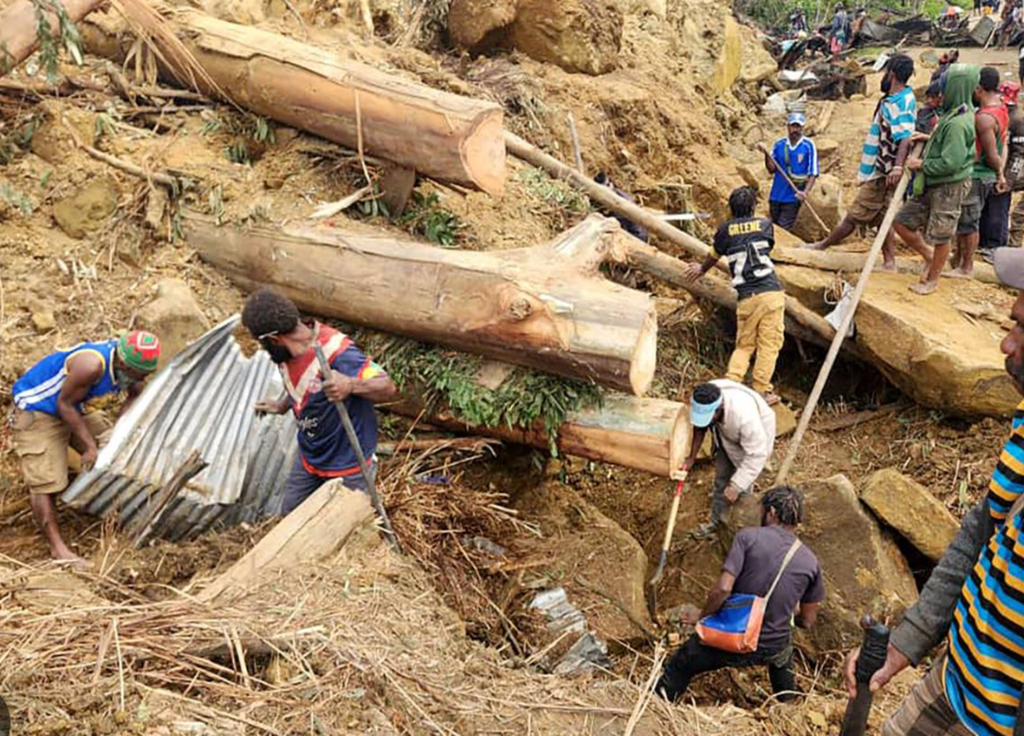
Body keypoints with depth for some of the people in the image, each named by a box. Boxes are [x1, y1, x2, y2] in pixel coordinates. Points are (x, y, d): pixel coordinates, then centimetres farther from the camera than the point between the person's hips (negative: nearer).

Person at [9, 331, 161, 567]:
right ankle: (57, 548, -11)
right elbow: (65, 405, -26)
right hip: (36, 411, -8)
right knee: (45, 483, -12)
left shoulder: (130, 365, -12)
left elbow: (134, 397, 6)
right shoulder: (92, 365, -37)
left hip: (74, 409, 8)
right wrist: (90, 446, -21)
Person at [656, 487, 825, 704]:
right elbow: (807, 621, 5)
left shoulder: (748, 537, -14)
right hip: (773, 651, 4)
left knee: (679, 667, 20)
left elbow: (723, 589, -23)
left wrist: (702, 616, -5)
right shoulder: (810, 562, -3)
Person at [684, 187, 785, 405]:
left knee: (743, 345, 13)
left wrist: (702, 269, 48)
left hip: (746, 297, 1)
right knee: (769, 344, 3)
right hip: (771, 293, -1)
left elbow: (714, 255, 26)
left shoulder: (725, 230, 10)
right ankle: (761, 391, 2)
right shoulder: (765, 225, 12)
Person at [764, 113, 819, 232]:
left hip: (793, 197, -4)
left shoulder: (808, 145, -5)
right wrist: (766, 154, -14)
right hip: (776, 195, 4)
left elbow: (813, 173, -6)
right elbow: (772, 169, 3)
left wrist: (805, 192, -19)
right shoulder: (779, 144, 4)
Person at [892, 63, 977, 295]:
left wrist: (921, 164, -14)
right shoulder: (954, 114, 7)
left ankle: (932, 280, 21)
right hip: (931, 185, 9)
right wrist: (929, 138, 9)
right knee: (902, 223, 11)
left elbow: (950, 163, -27)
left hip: (949, 188, -9)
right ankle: (929, 255, 30)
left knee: (940, 237, 6)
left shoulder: (958, 123, -23)